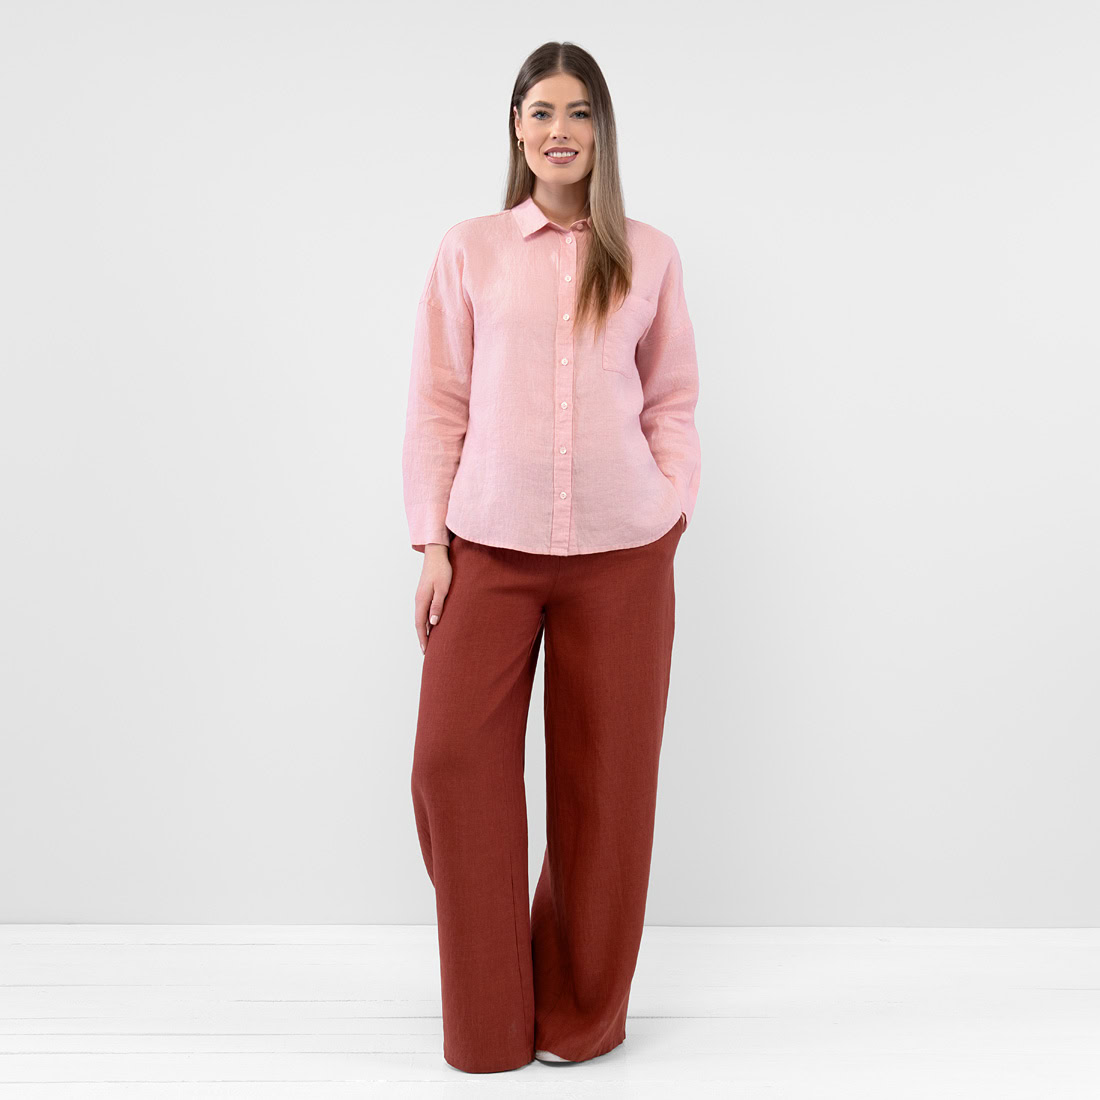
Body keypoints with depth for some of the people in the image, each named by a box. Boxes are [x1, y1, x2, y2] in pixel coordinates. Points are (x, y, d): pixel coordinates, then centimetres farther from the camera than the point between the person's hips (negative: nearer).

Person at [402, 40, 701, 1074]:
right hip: (489, 548, 0)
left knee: (604, 778, 5)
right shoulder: (468, 251, 6)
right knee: (454, 758, -6)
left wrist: (673, 514, 1)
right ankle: (486, 1019, 13)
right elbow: (437, 403, 5)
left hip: (622, 555, 1)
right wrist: (431, 541, 0)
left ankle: (580, 1008, 24)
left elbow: (673, 403, 11)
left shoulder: (649, 256, 7)